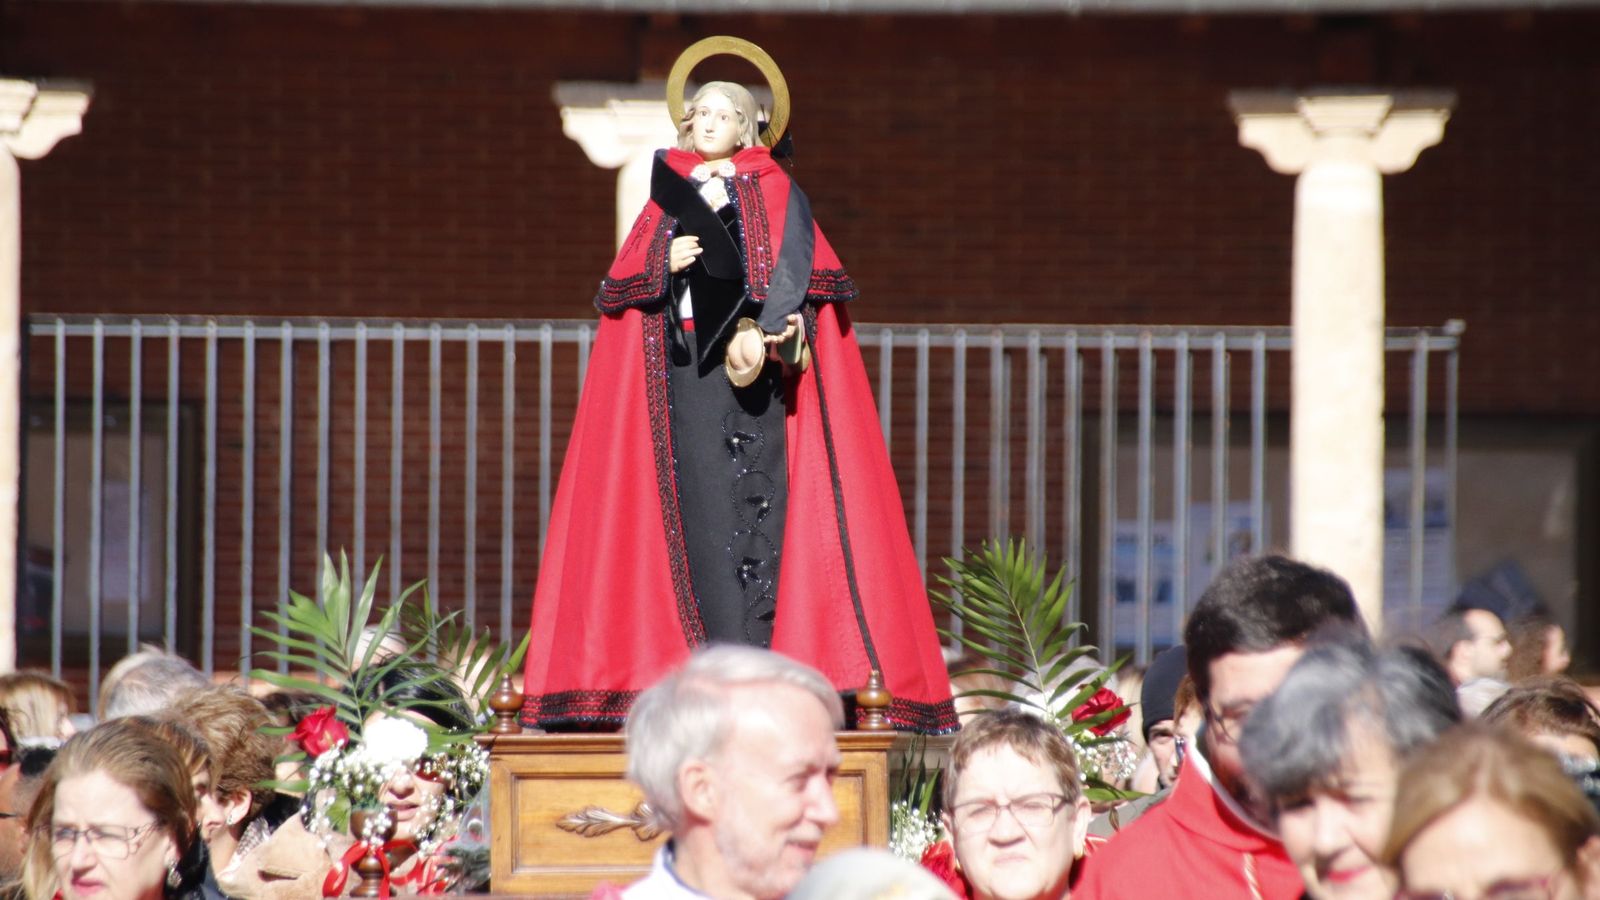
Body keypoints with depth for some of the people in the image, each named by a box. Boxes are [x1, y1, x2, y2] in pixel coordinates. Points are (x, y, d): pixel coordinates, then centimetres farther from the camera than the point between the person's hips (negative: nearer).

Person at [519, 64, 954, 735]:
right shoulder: (669, 195, 19)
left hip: (753, 365, -3)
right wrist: (665, 265, -9)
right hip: (684, 368, 3)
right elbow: (623, 283, 13)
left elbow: (794, 266, -6)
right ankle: (717, 659, -9)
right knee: (699, 499, -6)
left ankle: (755, 662, -16)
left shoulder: (773, 192, 9)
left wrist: (760, 329, -22)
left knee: (750, 496, -11)